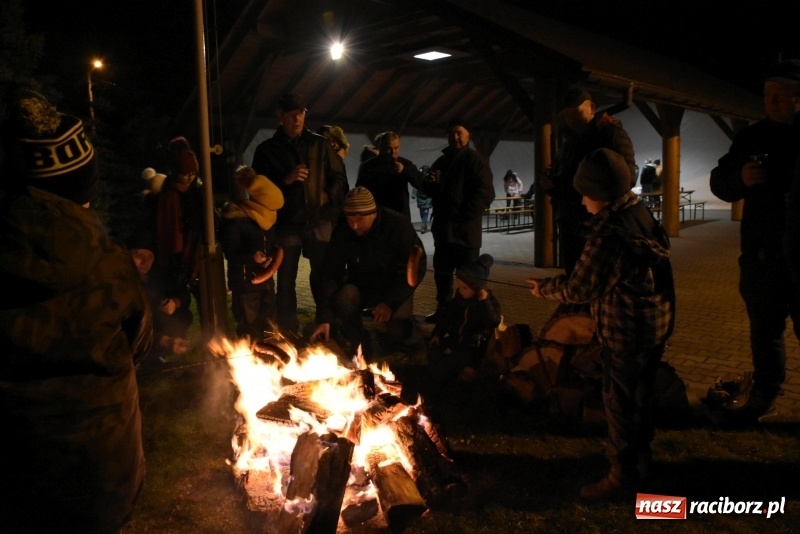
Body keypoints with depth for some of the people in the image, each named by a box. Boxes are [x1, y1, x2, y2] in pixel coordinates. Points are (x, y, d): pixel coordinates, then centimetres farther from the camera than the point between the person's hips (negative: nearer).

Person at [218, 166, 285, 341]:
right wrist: (251, 256, -34)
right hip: (244, 283, -7)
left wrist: (277, 252, -7)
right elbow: (230, 252, -19)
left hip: (266, 279, 8)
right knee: (249, 330, -2)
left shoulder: (265, 218, 7)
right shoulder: (234, 220, -17)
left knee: (269, 326, 17)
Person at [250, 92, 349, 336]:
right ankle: (287, 333, 17)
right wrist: (285, 180, -12)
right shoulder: (267, 150, 6)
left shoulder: (320, 145, 8)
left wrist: (328, 200, -2)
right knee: (286, 281, 7)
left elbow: (339, 178, 11)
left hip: (319, 222, 0)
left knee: (324, 278, 2)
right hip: (286, 225, 0)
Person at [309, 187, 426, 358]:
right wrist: (325, 317, -22)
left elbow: (417, 267, -18)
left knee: (398, 330, -27)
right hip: (361, 285, 2)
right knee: (342, 300, -31)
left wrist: (391, 301, -26)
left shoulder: (399, 226, -23)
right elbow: (331, 274, -13)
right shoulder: (341, 232, -16)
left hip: (395, 287, -2)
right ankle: (362, 349, -6)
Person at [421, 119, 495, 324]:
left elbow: (485, 193, -13)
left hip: (466, 228, -7)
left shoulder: (474, 160, -5)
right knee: (442, 271, 13)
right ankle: (443, 309, 24)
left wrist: (466, 216, -19)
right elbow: (429, 190, 22)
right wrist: (429, 182, -2)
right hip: (443, 227, 7)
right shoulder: (441, 161, 17)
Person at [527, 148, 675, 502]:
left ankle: (623, 474, 17)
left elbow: (579, 288, -18)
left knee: (619, 401, 4)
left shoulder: (609, 231, -24)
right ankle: (640, 457, 39)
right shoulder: (640, 214, 4)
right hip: (655, 322, 9)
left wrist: (545, 289, -2)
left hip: (627, 330, -9)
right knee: (640, 394, 22)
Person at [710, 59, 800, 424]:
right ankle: (765, 393, 24)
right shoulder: (752, 137, 8)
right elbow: (719, 183, 8)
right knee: (764, 328, 12)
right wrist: (740, 179, -14)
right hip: (761, 251, 3)